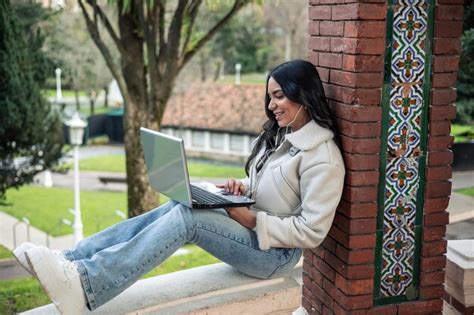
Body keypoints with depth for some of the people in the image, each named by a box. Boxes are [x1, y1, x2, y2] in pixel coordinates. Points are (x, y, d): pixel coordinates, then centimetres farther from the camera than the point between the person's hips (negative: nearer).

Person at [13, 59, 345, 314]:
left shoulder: (322, 157, -18)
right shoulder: (279, 134, 10)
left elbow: (311, 231, -20)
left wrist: (252, 220, -20)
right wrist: (240, 187, 0)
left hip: (276, 251, -8)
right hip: (250, 226, 8)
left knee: (186, 216, -28)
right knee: (172, 209, -14)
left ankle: (85, 285, -37)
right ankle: (70, 261, -22)